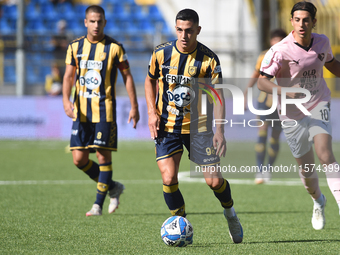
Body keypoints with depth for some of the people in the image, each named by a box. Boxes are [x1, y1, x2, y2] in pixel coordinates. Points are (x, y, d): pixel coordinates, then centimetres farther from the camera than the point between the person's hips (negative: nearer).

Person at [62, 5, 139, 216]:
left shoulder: (114, 47, -3)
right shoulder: (75, 47, 7)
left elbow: (127, 76, 3)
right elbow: (69, 76, 5)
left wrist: (134, 106, -1)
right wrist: (66, 100, -12)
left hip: (104, 109, -4)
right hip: (81, 110, 4)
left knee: (103, 155, -7)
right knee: (79, 159, 0)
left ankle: (98, 204, 2)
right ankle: (113, 187, 20)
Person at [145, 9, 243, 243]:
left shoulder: (209, 59, -11)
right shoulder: (162, 53, -4)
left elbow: (218, 95, -9)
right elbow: (150, 81, 13)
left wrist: (220, 131, -18)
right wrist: (152, 113, 0)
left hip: (198, 127, -1)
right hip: (167, 127, 1)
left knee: (214, 180, -3)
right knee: (169, 178, -14)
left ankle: (230, 213, 29)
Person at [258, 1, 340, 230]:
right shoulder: (280, 50, -18)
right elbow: (262, 82, -22)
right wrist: (287, 92, -37)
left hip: (319, 107, 1)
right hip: (293, 114, -1)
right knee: (306, 169, 9)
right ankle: (319, 202, 41)